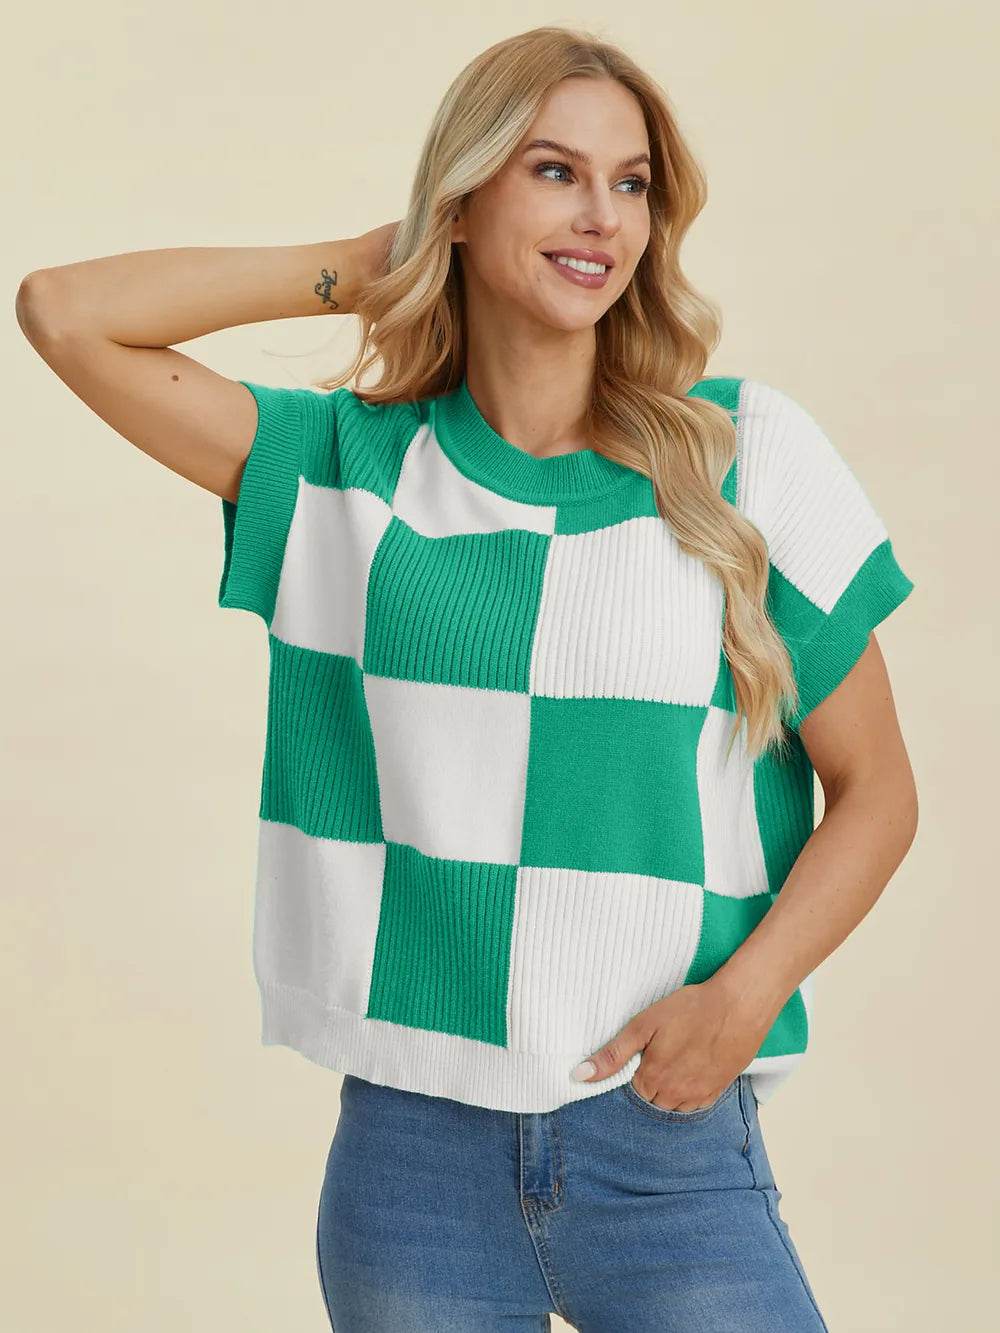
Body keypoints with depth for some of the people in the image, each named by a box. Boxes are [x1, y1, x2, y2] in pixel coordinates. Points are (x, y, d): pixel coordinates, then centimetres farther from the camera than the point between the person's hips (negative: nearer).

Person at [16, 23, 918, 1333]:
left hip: (666, 1140, -1)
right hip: (409, 1148, 1)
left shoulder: (749, 456, 1)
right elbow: (63, 310, 2)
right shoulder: (345, 465, 5)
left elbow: (875, 790, 5)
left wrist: (744, 995, -10)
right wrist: (351, 270, 5)